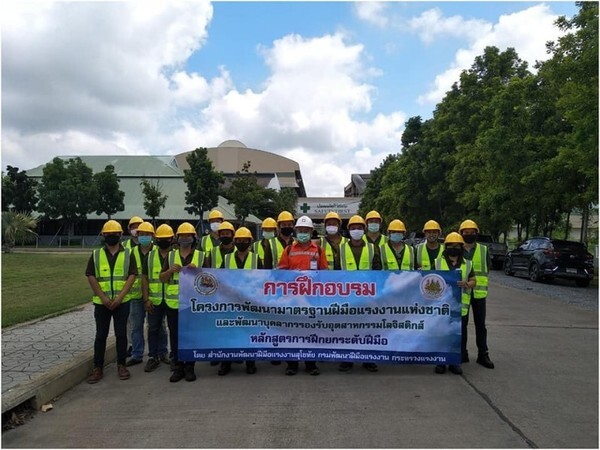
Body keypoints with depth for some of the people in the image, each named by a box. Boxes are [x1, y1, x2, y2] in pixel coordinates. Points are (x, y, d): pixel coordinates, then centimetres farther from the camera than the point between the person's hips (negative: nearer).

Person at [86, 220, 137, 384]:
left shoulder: (127, 254, 2)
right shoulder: (96, 254, 4)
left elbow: (132, 276, -5)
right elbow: (91, 277, -2)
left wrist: (119, 297, -14)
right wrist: (103, 297, -11)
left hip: (122, 302, 0)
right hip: (101, 302, 1)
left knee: (121, 334, 6)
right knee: (101, 335, 6)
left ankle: (121, 365, 17)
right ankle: (97, 367, 14)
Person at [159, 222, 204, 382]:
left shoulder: (201, 256, 4)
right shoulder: (171, 255, 10)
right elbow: (161, 278, 9)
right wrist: (171, 270, -11)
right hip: (174, 303, 2)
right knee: (175, 336, 7)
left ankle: (189, 367, 16)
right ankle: (179, 367, 19)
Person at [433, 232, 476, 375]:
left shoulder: (467, 264, 10)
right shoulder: (437, 262, 5)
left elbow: (473, 281, 8)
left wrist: (466, 284, -13)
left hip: (460, 306, 2)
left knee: (459, 335, 6)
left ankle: (455, 362, 20)